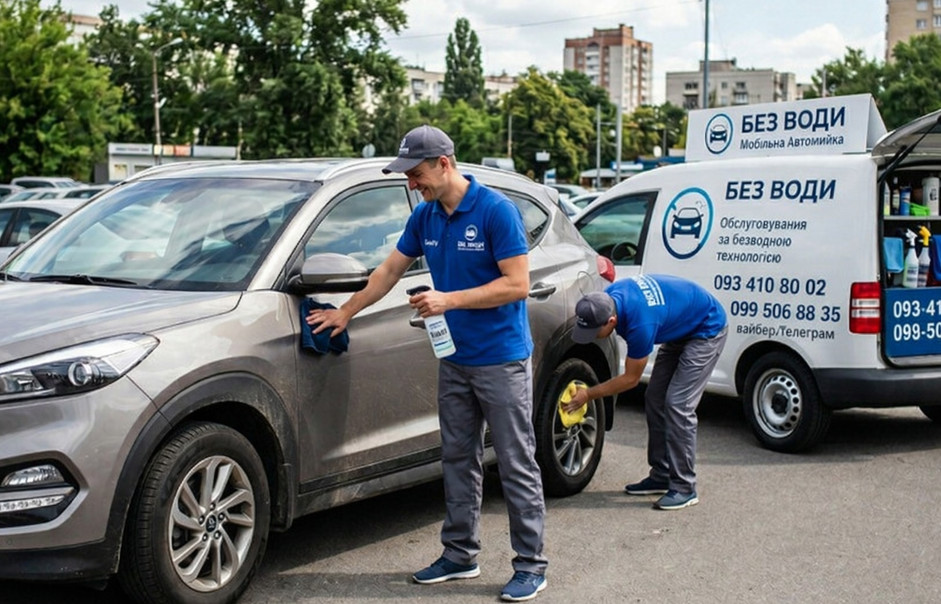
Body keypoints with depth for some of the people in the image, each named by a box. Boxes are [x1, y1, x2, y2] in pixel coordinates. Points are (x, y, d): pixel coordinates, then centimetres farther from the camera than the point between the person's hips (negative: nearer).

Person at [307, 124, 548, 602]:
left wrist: (449, 300, -21)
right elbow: (390, 269, 19)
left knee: (517, 465, -1)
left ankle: (531, 565, 8)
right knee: (458, 462, 13)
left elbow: (517, 284, -19)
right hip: (454, 361, 7)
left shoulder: (496, 210, -15)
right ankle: (460, 554, 24)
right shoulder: (425, 216, 7)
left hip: (502, 360, -7)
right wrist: (345, 313, 20)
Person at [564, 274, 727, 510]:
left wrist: (589, 395, -15)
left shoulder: (640, 323, -38)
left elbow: (631, 379, -22)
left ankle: (684, 488, -11)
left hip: (707, 330, -9)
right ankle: (661, 476, 12)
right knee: (655, 401, 5)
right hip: (681, 329, 9)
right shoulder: (607, 297, -18)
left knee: (678, 405, -16)